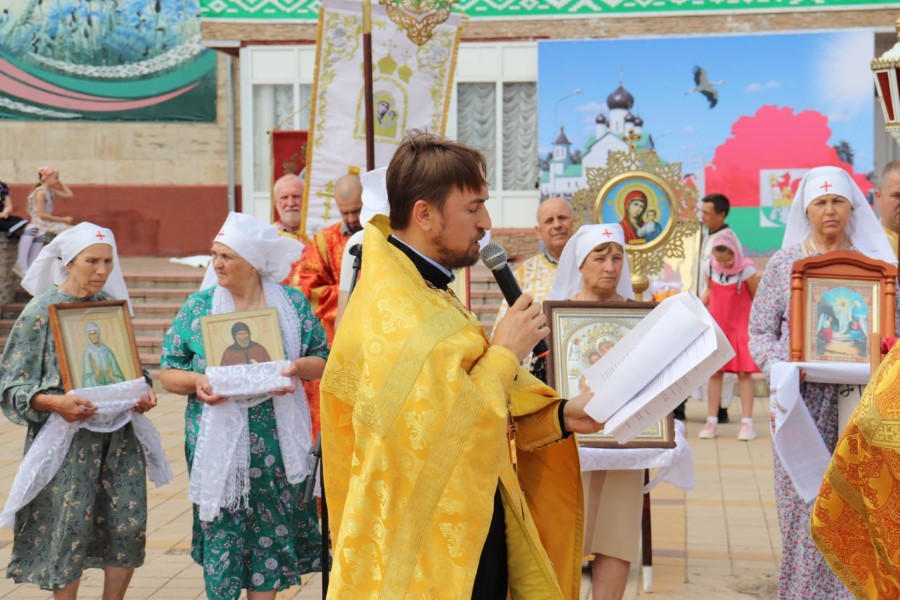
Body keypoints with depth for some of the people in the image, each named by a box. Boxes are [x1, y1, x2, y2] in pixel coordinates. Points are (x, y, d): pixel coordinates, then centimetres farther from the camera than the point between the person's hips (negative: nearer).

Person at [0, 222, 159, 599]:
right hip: (68, 436, -4)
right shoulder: (42, 310, -7)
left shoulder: (113, 305, 7)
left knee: (130, 526, 2)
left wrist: (143, 391, -2)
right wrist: (55, 402, -25)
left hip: (118, 435, 4)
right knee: (70, 530, -1)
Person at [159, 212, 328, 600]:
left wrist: (298, 368, -15)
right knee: (222, 533, 1)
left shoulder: (293, 304, 2)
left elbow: (323, 361, 6)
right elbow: (167, 373, 4)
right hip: (218, 443, 0)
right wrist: (198, 381, -17)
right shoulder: (198, 307, 2)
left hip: (275, 445, 1)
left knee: (270, 533, 6)